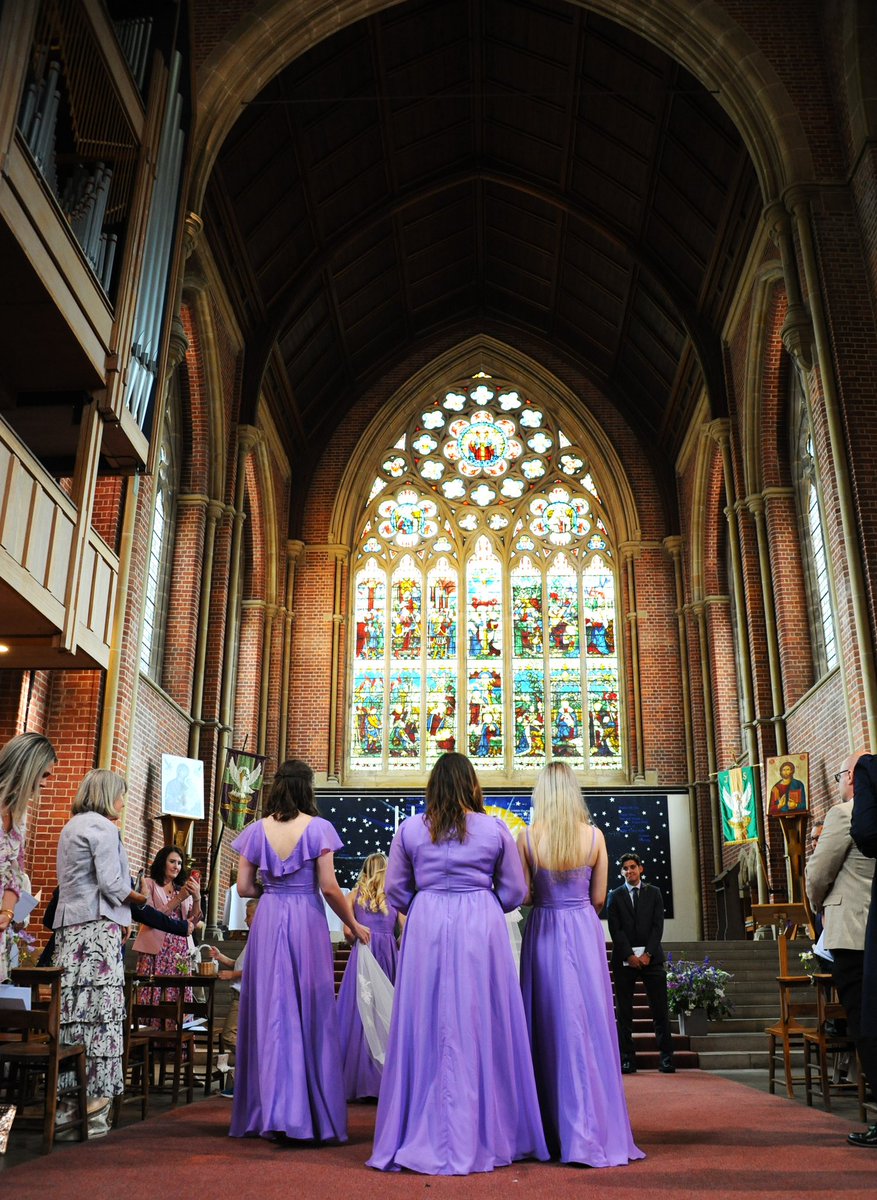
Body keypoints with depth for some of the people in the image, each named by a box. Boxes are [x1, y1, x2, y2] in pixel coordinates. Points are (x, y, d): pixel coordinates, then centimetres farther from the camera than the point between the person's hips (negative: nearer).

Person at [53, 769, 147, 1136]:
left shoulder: (71, 827, 22)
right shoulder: (103, 827, -7)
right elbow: (111, 883, -15)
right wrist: (135, 897, 4)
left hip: (68, 927, 9)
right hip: (98, 927, -9)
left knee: (71, 1013, 5)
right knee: (100, 1014, -7)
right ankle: (94, 1105, -8)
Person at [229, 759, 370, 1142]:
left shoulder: (257, 830, 2)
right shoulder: (317, 828, -6)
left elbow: (244, 887, 3)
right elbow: (330, 888, -8)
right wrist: (354, 926, 5)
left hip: (268, 922, 2)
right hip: (307, 922, -2)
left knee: (271, 1013, 9)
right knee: (311, 1013, 6)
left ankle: (271, 1113, 12)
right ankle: (317, 1116, 12)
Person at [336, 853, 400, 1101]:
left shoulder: (356, 893, 9)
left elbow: (347, 931, -2)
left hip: (362, 956, 0)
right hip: (388, 954, 0)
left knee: (358, 1012, 2)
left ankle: (357, 1080, 3)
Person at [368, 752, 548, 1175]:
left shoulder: (410, 829, 2)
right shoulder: (495, 830, 1)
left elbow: (396, 891, 6)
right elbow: (514, 892, 6)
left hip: (426, 931, 1)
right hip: (482, 931, 0)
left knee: (428, 1030, 6)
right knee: (481, 1028, 7)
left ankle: (428, 1139, 13)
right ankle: (486, 1136, 15)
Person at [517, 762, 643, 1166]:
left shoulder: (528, 837, -7)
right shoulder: (595, 835, -4)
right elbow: (599, 898, 1)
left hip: (544, 933, 0)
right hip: (585, 931, 0)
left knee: (551, 1026, 9)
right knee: (590, 1027, 6)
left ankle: (555, 1130, 17)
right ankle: (592, 1131, 9)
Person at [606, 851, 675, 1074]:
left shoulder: (654, 893, 11)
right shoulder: (615, 896, 8)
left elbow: (658, 925, 3)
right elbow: (615, 930, 0)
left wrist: (648, 953, -8)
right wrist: (629, 955, -10)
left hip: (651, 957, 0)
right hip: (624, 959, 0)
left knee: (660, 1008, -3)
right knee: (624, 1011, 1)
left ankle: (666, 1056, 1)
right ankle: (627, 1059, 4)